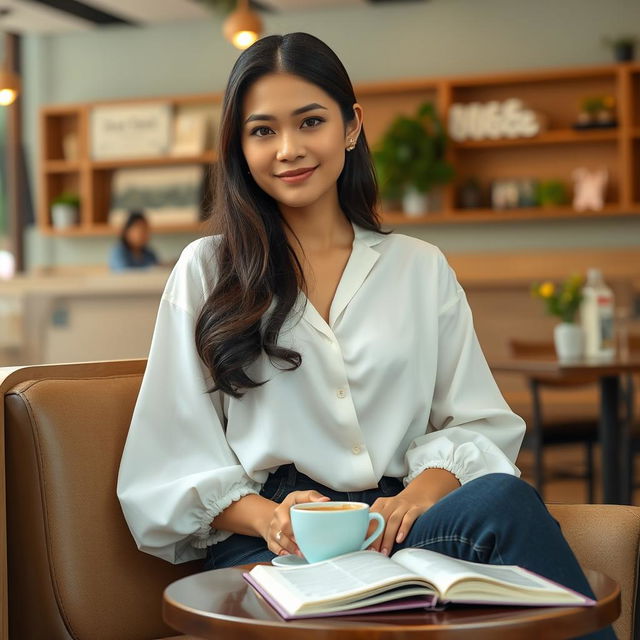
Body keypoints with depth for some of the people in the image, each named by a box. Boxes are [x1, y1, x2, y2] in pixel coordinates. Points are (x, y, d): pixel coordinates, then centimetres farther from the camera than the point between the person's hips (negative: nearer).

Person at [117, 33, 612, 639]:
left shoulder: (422, 268, 19)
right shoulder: (205, 271, 13)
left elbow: (476, 425, 12)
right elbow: (171, 459, 6)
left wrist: (421, 493, -11)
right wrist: (268, 517, -14)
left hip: (393, 519, 4)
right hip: (265, 543, -4)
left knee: (500, 497, -33)